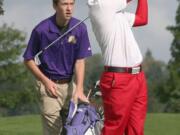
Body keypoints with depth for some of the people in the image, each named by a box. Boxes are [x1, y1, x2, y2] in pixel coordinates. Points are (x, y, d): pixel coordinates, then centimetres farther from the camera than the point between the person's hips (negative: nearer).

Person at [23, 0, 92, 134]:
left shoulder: (80, 28, -7)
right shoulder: (41, 30, -12)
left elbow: (80, 61, -5)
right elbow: (28, 59, -1)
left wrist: (79, 89, -14)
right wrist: (46, 81, -9)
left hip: (70, 82, 3)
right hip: (50, 83, -3)